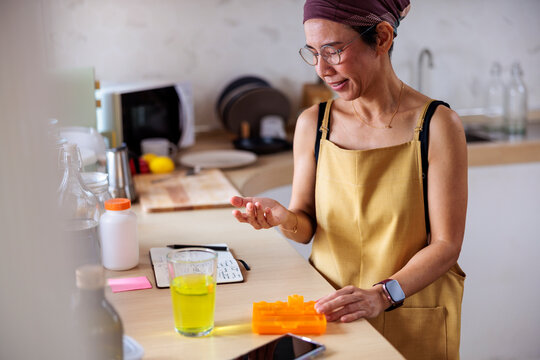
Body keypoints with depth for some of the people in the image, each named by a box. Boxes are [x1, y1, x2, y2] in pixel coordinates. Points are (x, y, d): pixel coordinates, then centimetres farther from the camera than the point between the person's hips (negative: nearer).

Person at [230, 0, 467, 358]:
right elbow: (307, 228, 7)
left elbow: (446, 244, -10)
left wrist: (382, 295, -23)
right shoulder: (312, 123, 1)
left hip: (413, 322, -2)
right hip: (329, 309, 3)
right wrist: (284, 218, -15)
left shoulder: (437, 124, -10)